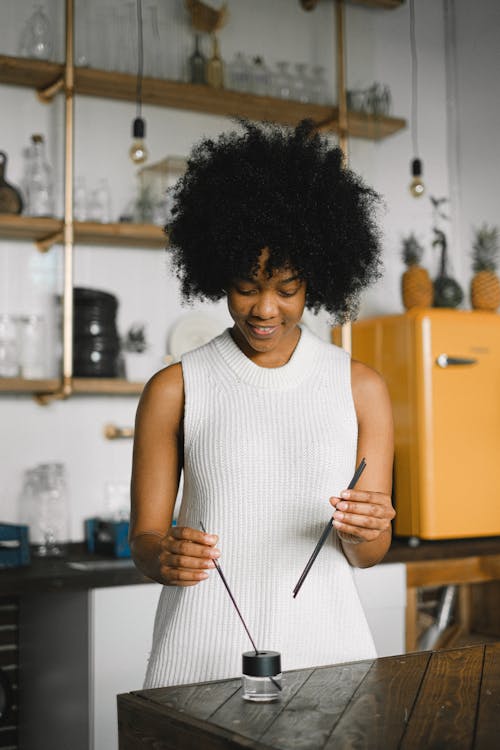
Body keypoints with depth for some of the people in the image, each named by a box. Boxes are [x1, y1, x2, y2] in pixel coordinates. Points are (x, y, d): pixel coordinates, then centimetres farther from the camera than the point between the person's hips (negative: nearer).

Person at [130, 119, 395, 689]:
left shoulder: (361, 388, 3)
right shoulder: (174, 390, -1)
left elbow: (367, 555, 6)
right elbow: (144, 538, 2)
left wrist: (364, 532, -16)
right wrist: (164, 557, -20)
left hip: (324, 642, 2)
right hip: (202, 654, -1)